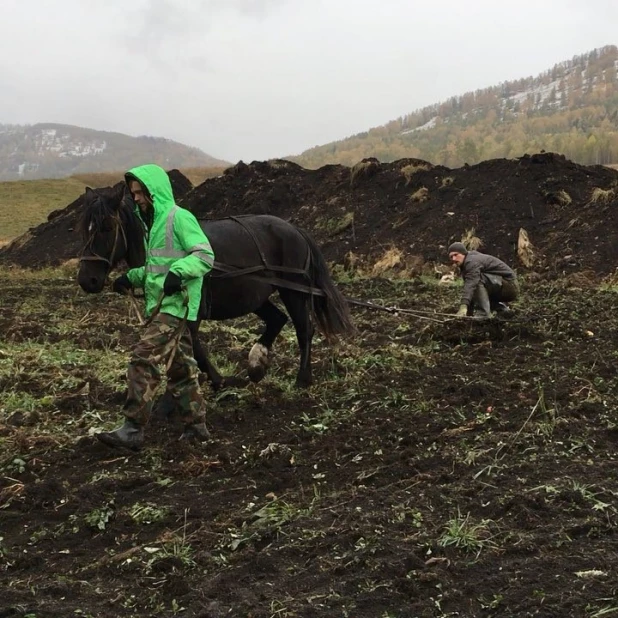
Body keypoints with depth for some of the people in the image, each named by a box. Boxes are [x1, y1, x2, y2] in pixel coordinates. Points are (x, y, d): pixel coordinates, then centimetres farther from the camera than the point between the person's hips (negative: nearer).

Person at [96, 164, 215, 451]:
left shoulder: (179, 218, -9)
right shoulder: (153, 222, 20)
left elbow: (205, 256, -16)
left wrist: (178, 272, -30)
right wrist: (131, 278, 12)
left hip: (174, 305, -10)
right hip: (160, 305, 10)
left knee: (143, 359, -16)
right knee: (180, 367, 12)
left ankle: (132, 429, -14)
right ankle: (196, 426, 20)